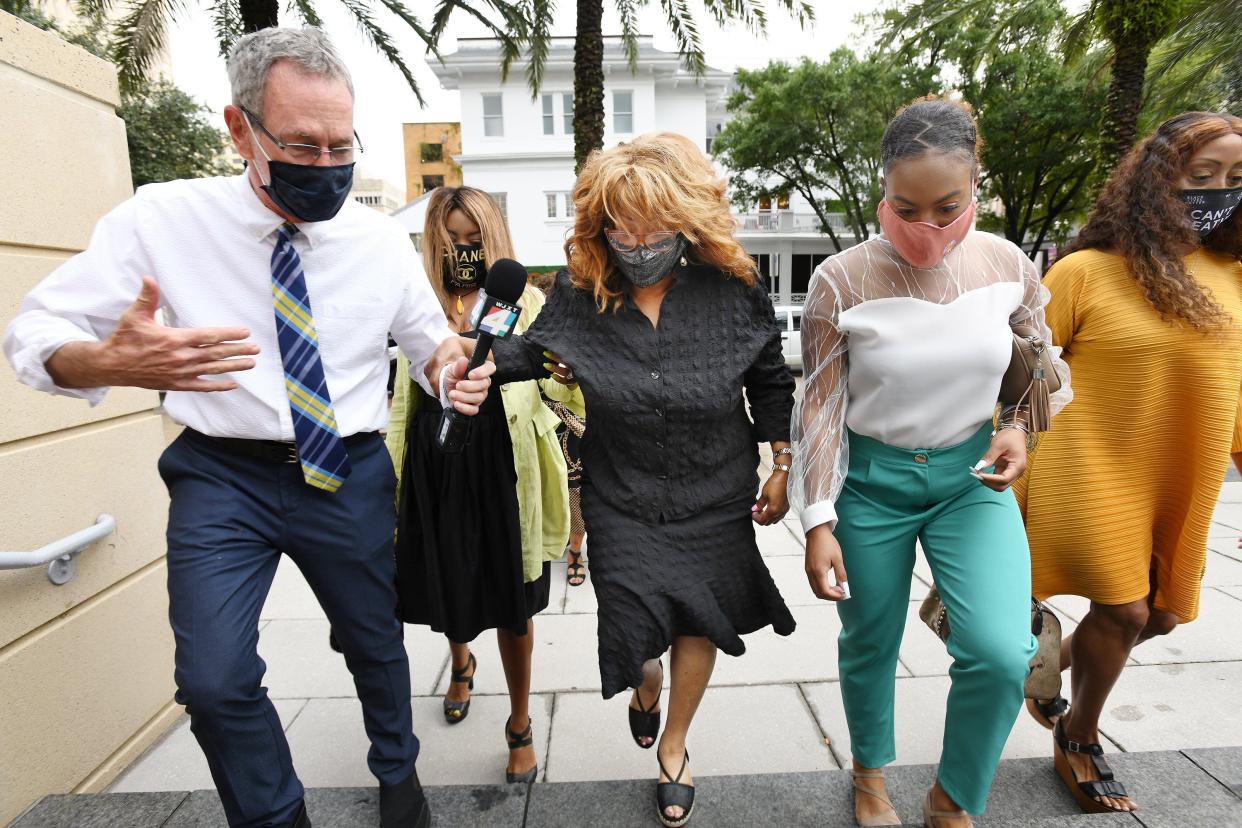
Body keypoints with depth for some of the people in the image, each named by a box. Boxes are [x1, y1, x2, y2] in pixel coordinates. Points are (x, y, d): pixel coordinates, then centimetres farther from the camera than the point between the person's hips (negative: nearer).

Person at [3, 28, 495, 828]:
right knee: (213, 680, -9)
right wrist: (113, 362, -31)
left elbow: (429, 334, 7)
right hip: (223, 475, -1)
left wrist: (452, 370, -17)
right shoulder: (163, 218, -10)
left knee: (376, 644, 17)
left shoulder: (383, 239, -6)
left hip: (351, 476, 2)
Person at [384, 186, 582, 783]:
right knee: (446, 581, 18)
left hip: (501, 460, -3)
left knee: (511, 598, 6)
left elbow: (557, 385, -7)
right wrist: (391, 474, 9)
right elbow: (407, 394, 12)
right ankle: (461, 664, 54)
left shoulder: (525, 301, 2)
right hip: (436, 463, 3)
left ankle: (520, 726, 30)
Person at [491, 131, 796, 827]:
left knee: (698, 620, 14)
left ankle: (674, 744, 45)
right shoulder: (581, 293, -10)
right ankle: (647, 683, 45)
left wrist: (781, 470, 2)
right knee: (634, 633, 1)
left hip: (715, 497, 1)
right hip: (622, 501, 0)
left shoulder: (735, 291, -11)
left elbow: (772, 387, 0)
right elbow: (535, 351, 6)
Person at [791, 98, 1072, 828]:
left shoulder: (1009, 266, -5)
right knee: (871, 644, 13)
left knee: (1003, 653, -11)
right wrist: (818, 522, -13)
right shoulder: (842, 281, -16)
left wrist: (1019, 428, -7)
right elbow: (820, 405, -12)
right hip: (871, 478, -2)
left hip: (971, 476, 3)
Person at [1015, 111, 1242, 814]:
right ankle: (1080, 739, 24)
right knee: (1124, 611, -5)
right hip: (1094, 477, -6)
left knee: (1162, 615, 14)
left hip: (1185, 487, 6)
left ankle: (1054, 665, 42)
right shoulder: (1085, 272, -10)